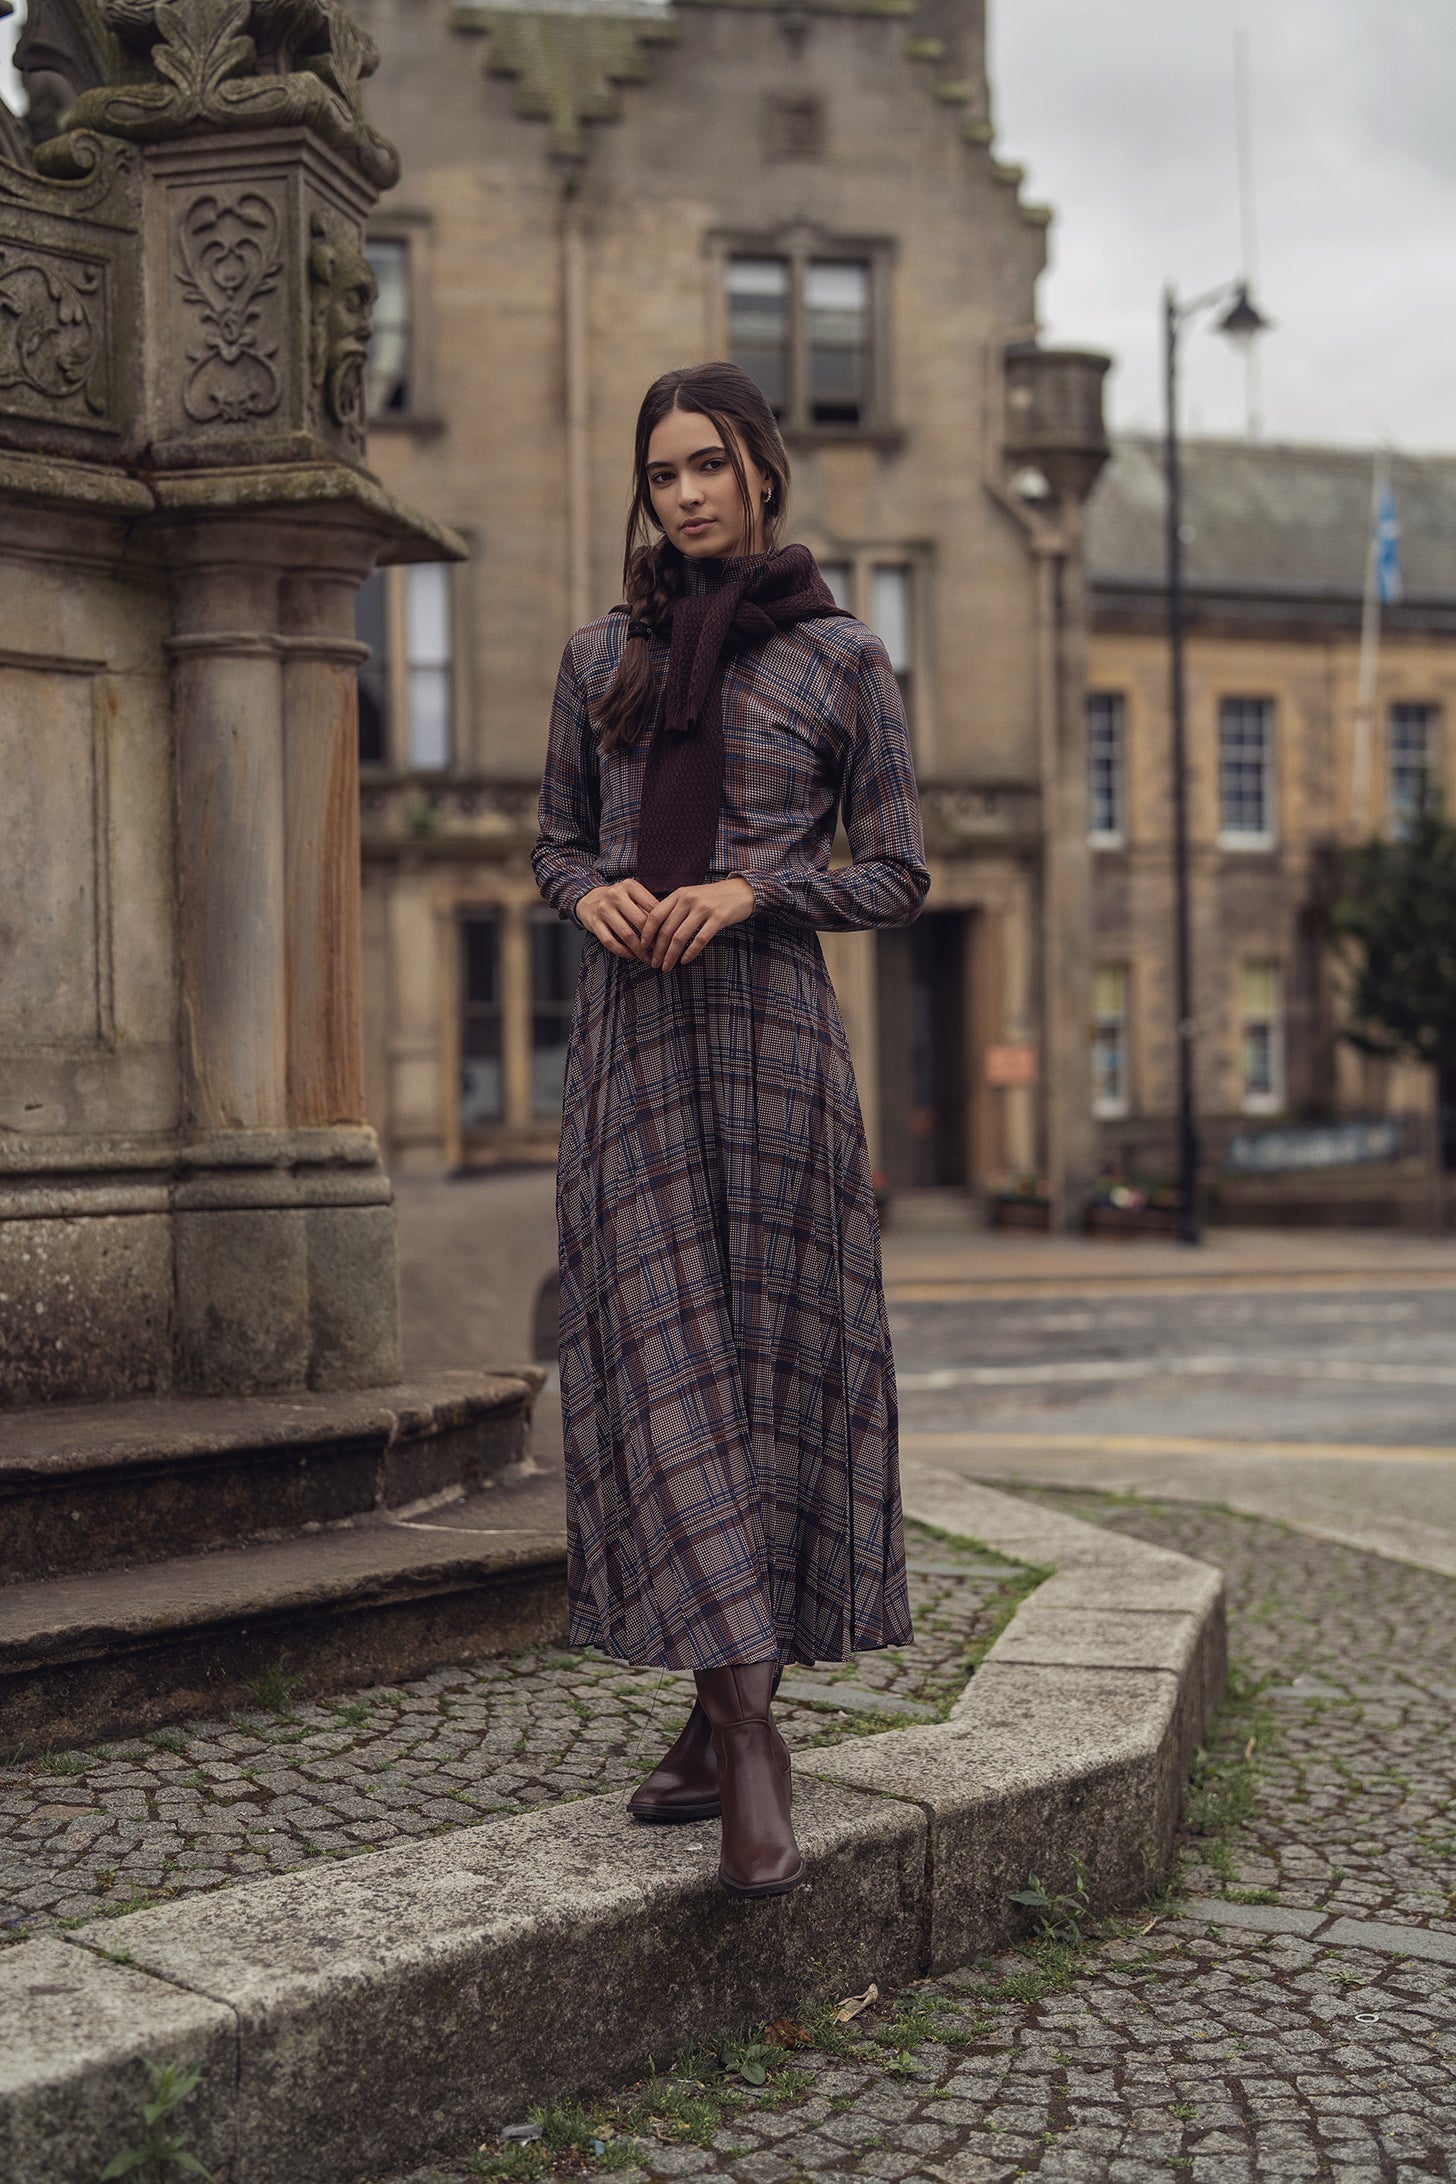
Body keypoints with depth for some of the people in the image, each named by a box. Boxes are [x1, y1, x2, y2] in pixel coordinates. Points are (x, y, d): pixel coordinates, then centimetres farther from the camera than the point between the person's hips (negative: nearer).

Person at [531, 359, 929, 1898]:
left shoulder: (841, 659, 5)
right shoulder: (601, 657, 14)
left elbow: (898, 875, 4)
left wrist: (752, 888, -12)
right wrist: (593, 891, -4)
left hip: (771, 1032, -2)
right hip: (630, 1039, 3)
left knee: (770, 1351, -2)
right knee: (659, 1361, -6)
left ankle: (734, 1716, 8)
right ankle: (744, 1743, -3)